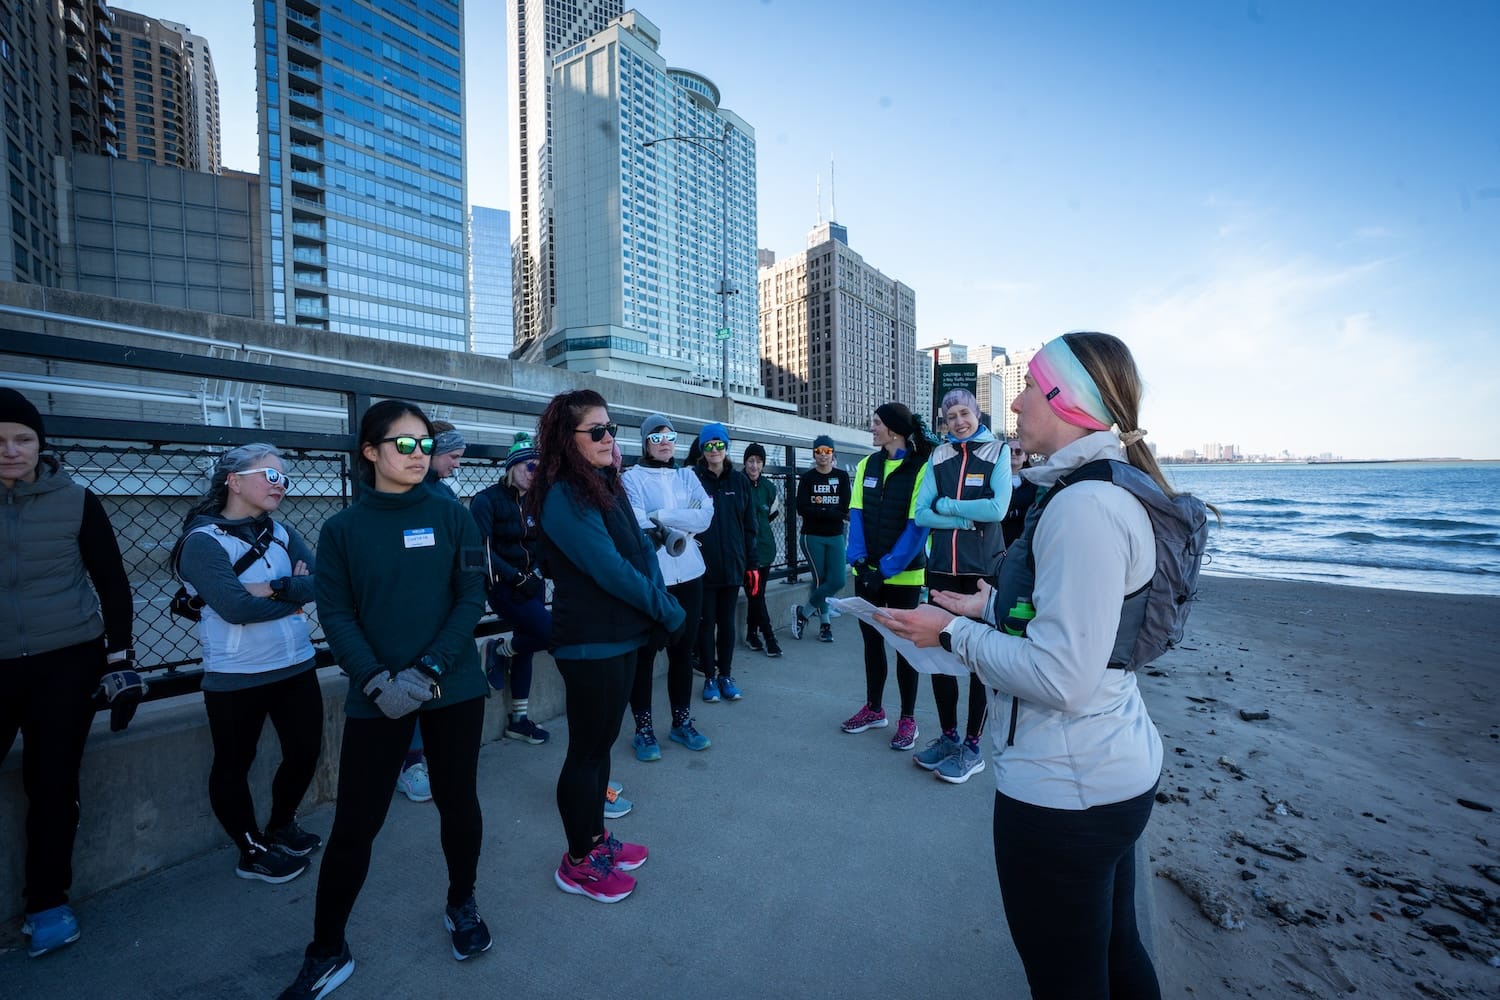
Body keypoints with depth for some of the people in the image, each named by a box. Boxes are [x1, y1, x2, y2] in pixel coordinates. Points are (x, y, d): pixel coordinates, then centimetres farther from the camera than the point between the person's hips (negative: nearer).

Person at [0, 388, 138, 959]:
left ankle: (47, 902, 21)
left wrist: (120, 660, -3)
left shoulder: (75, 502, -4)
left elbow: (113, 585, 0)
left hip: (68, 661, -2)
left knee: (52, 784, 6)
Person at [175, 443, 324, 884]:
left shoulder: (282, 533, 4)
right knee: (234, 766, 13)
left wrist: (274, 588, -22)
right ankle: (253, 852, 33)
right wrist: (296, 596, -12)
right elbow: (235, 607, -24)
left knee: (305, 751, 16)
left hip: (297, 666, 6)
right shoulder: (203, 540, -12)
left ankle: (280, 827, 41)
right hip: (235, 678, -5)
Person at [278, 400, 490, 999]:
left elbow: (471, 597, -5)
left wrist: (431, 669, -15)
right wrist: (377, 679, -17)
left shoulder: (452, 517, -1)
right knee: (354, 824, 6)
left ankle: (461, 906, 39)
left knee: (458, 803, 14)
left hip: (454, 690, 1)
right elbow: (335, 615, -3)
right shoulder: (342, 529, 1)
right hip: (376, 697, 0)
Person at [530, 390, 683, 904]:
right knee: (586, 749, 8)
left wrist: (657, 603, -10)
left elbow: (642, 550, 5)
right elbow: (611, 571, -23)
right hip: (589, 643, -8)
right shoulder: (563, 497, -19)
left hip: (621, 635, 8)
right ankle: (578, 862, 28)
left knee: (601, 741, 20)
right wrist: (669, 612, -14)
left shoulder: (606, 486, 9)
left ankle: (597, 837, 39)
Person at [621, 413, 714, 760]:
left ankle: (682, 722, 29)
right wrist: (679, 529, -11)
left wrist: (661, 516, -14)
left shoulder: (687, 476, 10)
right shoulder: (632, 477, -2)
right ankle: (643, 729, 20)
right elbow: (636, 525, -16)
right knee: (644, 652, 4)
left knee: (684, 650, 13)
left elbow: (705, 515, -6)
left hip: (688, 575, 4)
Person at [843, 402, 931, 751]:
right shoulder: (867, 465, 6)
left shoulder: (921, 468, -10)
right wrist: (861, 561, -9)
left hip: (903, 574, -5)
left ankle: (908, 718, 23)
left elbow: (918, 526, -14)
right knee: (871, 638, 15)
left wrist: (887, 569, -17)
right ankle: (874, 708, 31)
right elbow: (856, 516, 2)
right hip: (867, 571, 5)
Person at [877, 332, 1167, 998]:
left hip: (1063, 788, -10)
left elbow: (1060, 677, -27)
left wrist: (954, 632, -15)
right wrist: (993, 606, 8)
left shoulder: (1086, 506, -24)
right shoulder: (1111, 488, 8)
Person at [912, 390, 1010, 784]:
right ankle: (947, 735, 28)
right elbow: (921, 514, 1)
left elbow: (998, 507, -15)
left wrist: (946, 505, -8)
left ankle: (973, 746, 21)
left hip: (983, 569, -3)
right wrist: (968, 519, -11)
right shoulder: (938, 456, 9)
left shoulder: (998, 451, 0)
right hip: (941, 567, 4)